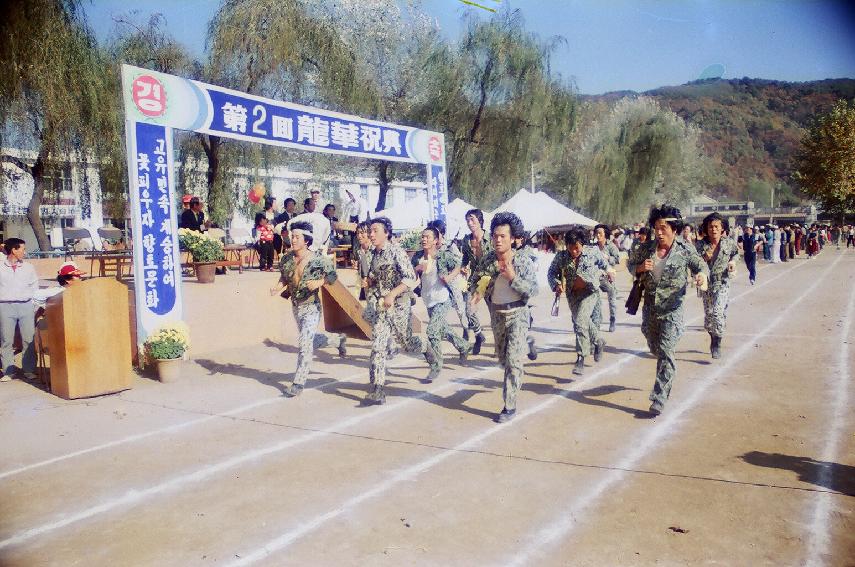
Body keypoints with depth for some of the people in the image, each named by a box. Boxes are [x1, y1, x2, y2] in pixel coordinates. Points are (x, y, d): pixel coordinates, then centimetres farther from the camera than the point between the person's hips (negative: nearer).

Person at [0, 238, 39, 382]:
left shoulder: (28, 267, 11)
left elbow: (35, 288, 14)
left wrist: (35, 307, 6)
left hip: (26, 306, 1)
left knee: (29, 339, -2)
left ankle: (28, 370, 5)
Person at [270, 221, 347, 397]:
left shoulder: (319, 260, -16)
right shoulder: (286, 259, -3)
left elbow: (333, 276, -6)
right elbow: (284, 278, 11)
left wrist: (319, 282, -23)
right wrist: (277, 288, -9)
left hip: (312, 307, -6)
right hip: (295, 306, 6)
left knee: (305, 343, -14)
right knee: (312, 340, 22)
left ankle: (299, 383, -4)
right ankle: (338, 339, 50)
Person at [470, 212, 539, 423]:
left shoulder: (524, 261, -16)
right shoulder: (487, 260, -6)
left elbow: (534, 290, -18)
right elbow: (478, 281, 7)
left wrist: (513, 278, -30)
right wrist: (478, 292, -15)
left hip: (517, 314, -5)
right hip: (497, 315, 5)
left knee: (513, 360, -11)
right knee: (502, 358, 20)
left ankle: (510, 406, -6)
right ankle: (515, 380, 51)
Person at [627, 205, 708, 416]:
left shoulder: (685, 249, -6)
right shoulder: (646, 248, 1)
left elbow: (700, 265, 5)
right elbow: (630, 264, 13)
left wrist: (702, 275, -19)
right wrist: (640, 268, -10)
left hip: (672, 307, -4)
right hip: (649, 307, 4)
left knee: (665, 352, -11)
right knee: (654, 348, 19)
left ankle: (659, 399, -7)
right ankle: (668, 373, 51)